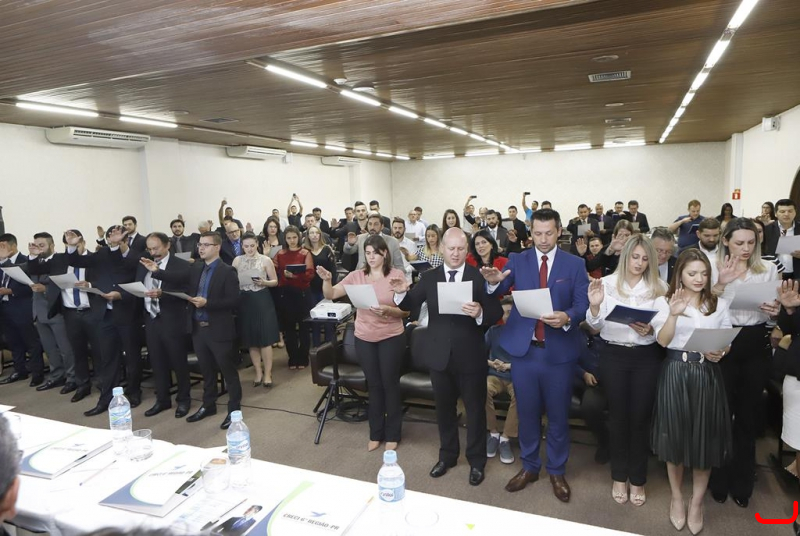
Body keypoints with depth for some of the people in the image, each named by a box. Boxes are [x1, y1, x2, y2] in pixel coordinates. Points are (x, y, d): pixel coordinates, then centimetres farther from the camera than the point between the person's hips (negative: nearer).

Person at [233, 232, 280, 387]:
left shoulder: (265, 260, -1)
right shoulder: (237, 260, 6)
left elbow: (275, 282, 1)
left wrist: (264, 282, -17)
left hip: (262, 301, -3)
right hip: (245, 302, 3)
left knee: (265, 338, -1)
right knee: (250, 339, 8)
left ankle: (268, 373, 10)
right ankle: (258, 372, 21)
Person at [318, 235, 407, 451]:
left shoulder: (397, 275, -9)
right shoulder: (356, 276, 0)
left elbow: (406, 310, -10)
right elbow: (330, 295, -3)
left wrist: (388, 310, -28)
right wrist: (327, 280, -22)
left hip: (391, 338, -3)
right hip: (364, 338, 3)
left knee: (390, 384, 8)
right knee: (374, 385, 14)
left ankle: (392, 434, 25)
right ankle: (376, 433, 29)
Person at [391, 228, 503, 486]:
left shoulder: (480, 277, -7)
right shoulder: (429, 277, 0)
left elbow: (496, 313, -10)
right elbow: (409, 306, -1)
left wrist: (480, 313, -32)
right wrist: (402, 291, -22)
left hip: (471, 356, -2)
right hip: (439, 355, 3)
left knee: (475, 408, 12)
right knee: (444, 407, 18)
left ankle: (476, 460, 31)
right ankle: (447, 455, 38)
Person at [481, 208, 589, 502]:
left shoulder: (575, 264, 0)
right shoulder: (517, 260, 1)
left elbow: (583, 304, -6)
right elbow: (499, 292, -13)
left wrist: (568, 317, -28)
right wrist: (494, 282, -36)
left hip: (559, 352, 0)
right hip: (524, 350, 1)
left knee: (558, 416, 14)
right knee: (527, 413, 15)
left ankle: (557, 471, 33)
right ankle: (529, 467, 34)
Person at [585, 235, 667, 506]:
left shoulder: (659, 287, 0)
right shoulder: (607, 283, -2)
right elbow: (595, 325, -7)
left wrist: (651, 329, -19)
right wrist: (594, 305, -27)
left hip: (647, 356, 0)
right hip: (614, 355, 0)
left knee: (640, 417, 8)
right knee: (618, 415, 11)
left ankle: (638, 479, 26)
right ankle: (619, 477, 28)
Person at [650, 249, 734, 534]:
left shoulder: (719, 304, 9)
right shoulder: (665, 301, 1)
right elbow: (662, 340, -10)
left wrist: (719, 353, -12)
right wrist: (674, 314, -25)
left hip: (707, 375, 2)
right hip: (676, 374, -2)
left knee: (704, 438, 5)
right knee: (675, 435, 7)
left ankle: (697, 503, 23)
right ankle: (677, 498, 26)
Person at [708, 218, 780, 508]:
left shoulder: (769, 270, 4)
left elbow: (775, 313, 7)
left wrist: (776, 310, -15)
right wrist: (720, 284, -24)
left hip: (756, 346, 2)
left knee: (748, 414, 13)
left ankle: (742, 482, 31)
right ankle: (719, 479, 27)